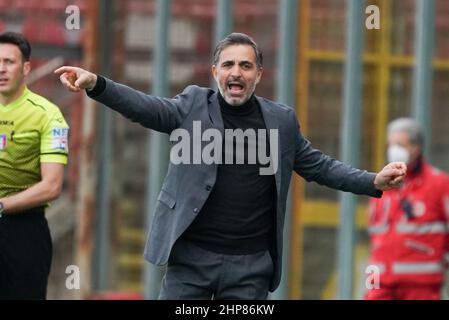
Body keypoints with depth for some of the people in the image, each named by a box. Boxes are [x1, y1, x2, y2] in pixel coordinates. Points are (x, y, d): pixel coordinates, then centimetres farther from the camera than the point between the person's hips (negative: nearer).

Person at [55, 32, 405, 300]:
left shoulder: (282, 120, 7)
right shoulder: (193, 105, 3)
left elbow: (319, 166, 13)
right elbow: (146, 107, -10)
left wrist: (374, 182, 2)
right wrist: (96, 84, -27)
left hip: (251, 264, 1)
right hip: (191, 257, -1)